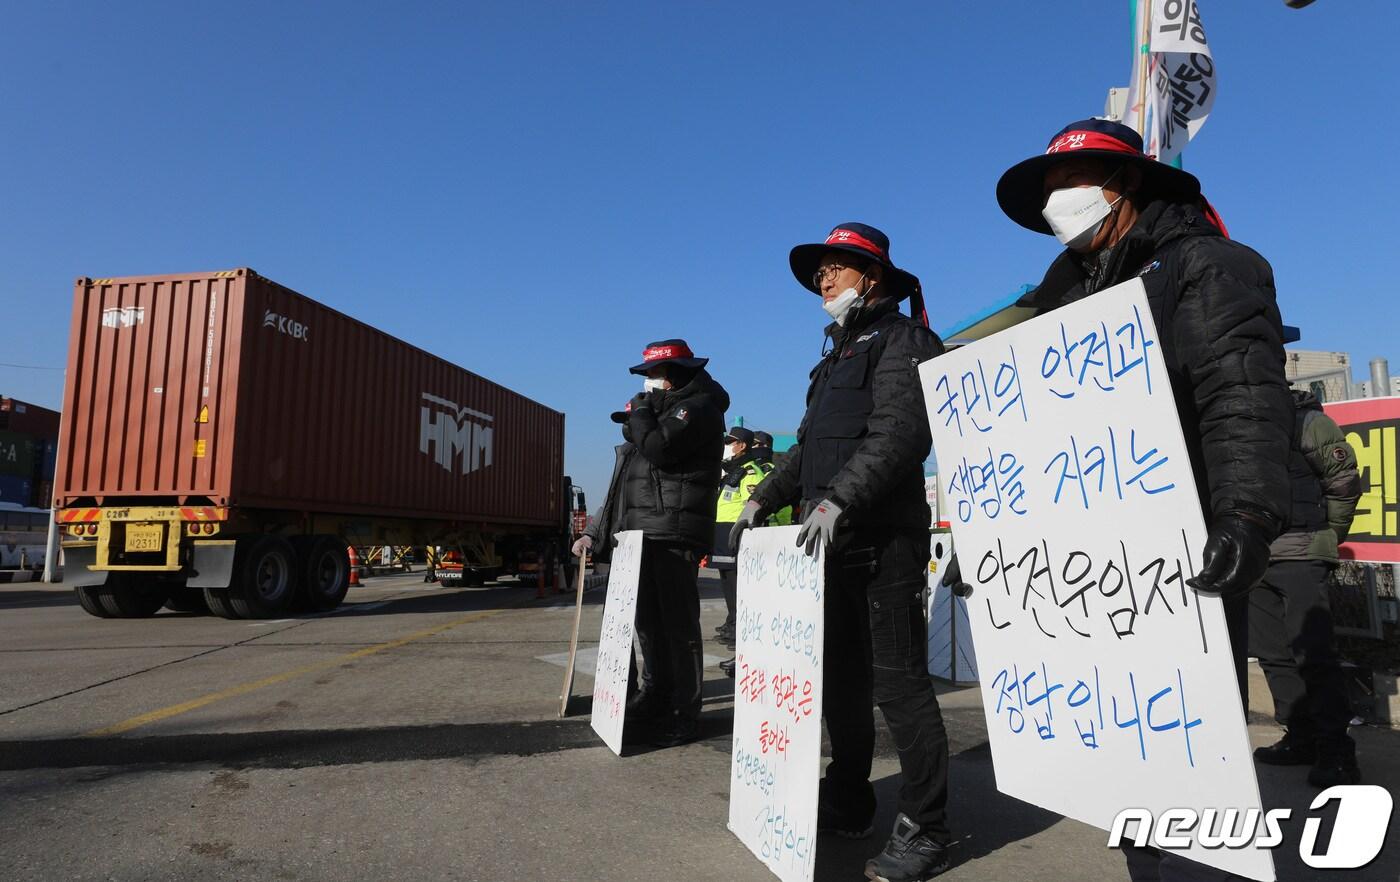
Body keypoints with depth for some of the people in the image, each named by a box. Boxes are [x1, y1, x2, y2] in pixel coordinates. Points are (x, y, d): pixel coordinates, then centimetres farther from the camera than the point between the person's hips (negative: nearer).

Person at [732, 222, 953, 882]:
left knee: (897, 683, -6)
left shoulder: (901, 341, -4)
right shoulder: (837, 357, 24)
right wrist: (764, 499, 17)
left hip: (883, 542, -9)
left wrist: (838, 500, -29)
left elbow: (899, 434, -19)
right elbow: (808, 446, 26)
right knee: (840, 676, 14)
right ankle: (847, 802, 27)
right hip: (832, 545, 9)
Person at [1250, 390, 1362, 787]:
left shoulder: (1303, 420, -3)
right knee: (1274, 654, 10)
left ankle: (1336, 751, 2)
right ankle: (1301, 738, 20)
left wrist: (1327, 536, 3)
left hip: (1298, 556, -6)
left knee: (1313, 653, -7)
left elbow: (1344, 478, -3)